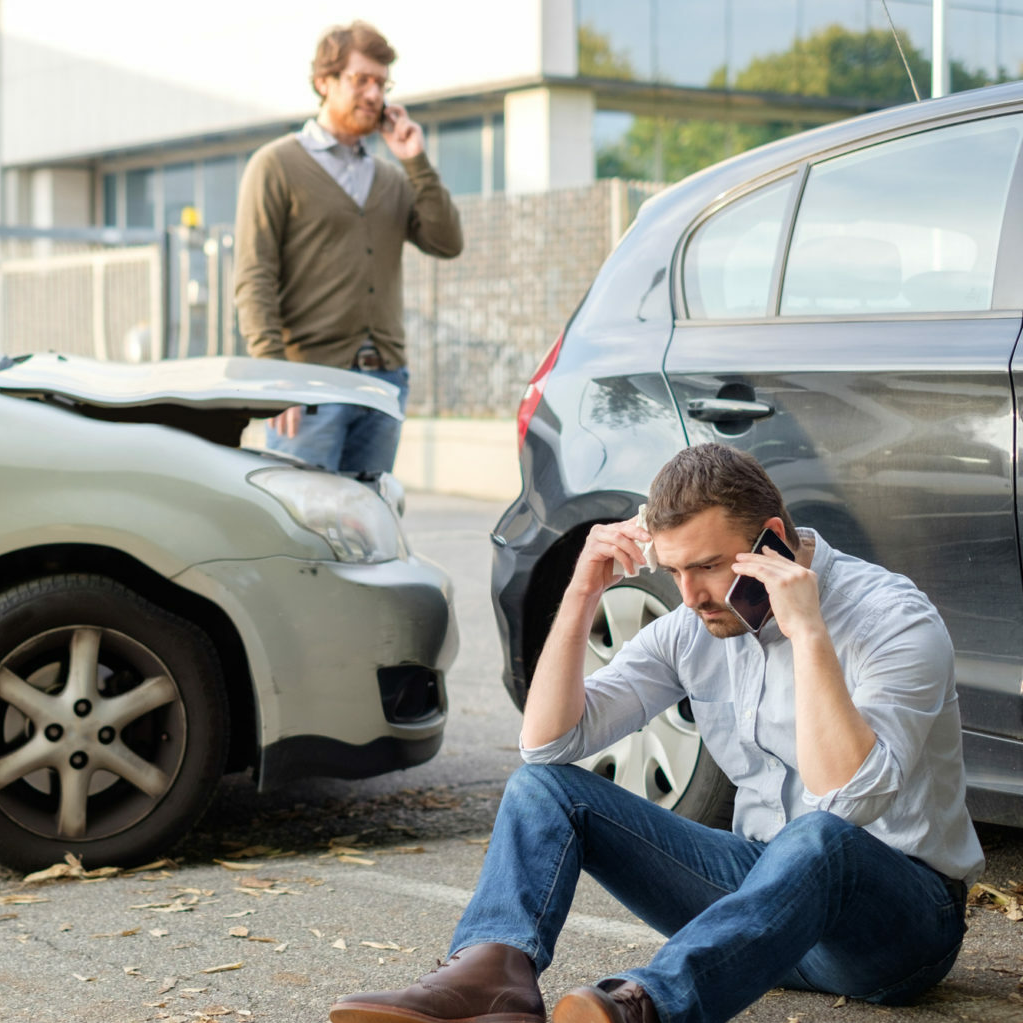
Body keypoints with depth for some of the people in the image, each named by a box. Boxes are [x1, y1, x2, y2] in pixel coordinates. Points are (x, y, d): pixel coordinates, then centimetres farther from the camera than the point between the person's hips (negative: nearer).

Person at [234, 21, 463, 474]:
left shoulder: (392, 178, 20)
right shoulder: (278, 165, 2)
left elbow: (447, 243, 6)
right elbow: (254, 279, -7)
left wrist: (416, 163, 2)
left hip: (385, 380, 6)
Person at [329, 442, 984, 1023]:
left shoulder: (893, 619, -16)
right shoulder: (693, 628, 2)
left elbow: (849, 803, -31)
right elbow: (548, 742, -2)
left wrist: (808, 634, -32)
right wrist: (582, 597, -12)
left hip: (905, 916, -6)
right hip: (761, 885, 6)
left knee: (819, 837, -42)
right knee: (544, 785, -7)